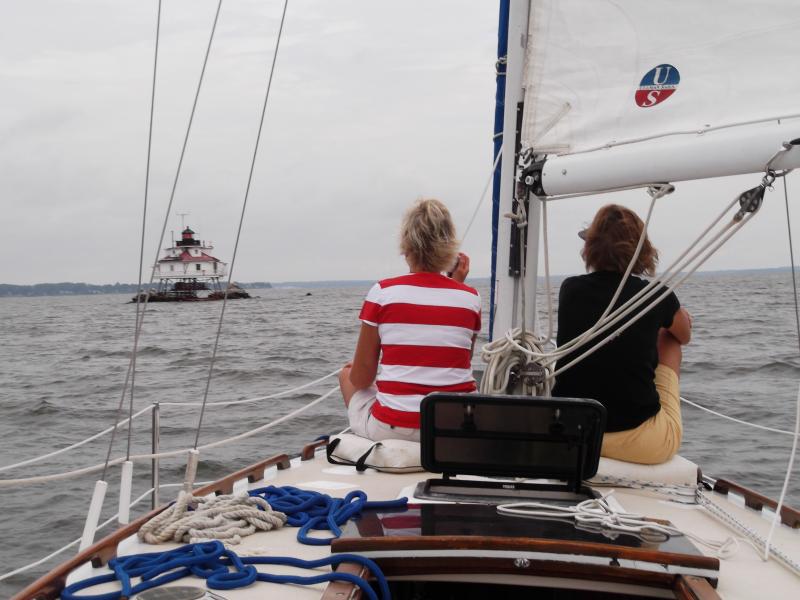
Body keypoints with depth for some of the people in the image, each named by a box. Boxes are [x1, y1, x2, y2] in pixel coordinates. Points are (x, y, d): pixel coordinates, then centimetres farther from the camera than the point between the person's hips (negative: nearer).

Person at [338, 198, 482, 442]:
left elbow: (361, 379, -4)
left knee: (346, 375, 26)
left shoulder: (383, 292, -8)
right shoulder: (470, 297, -1)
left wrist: (353, 370, 22)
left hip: (392, 428, -2)